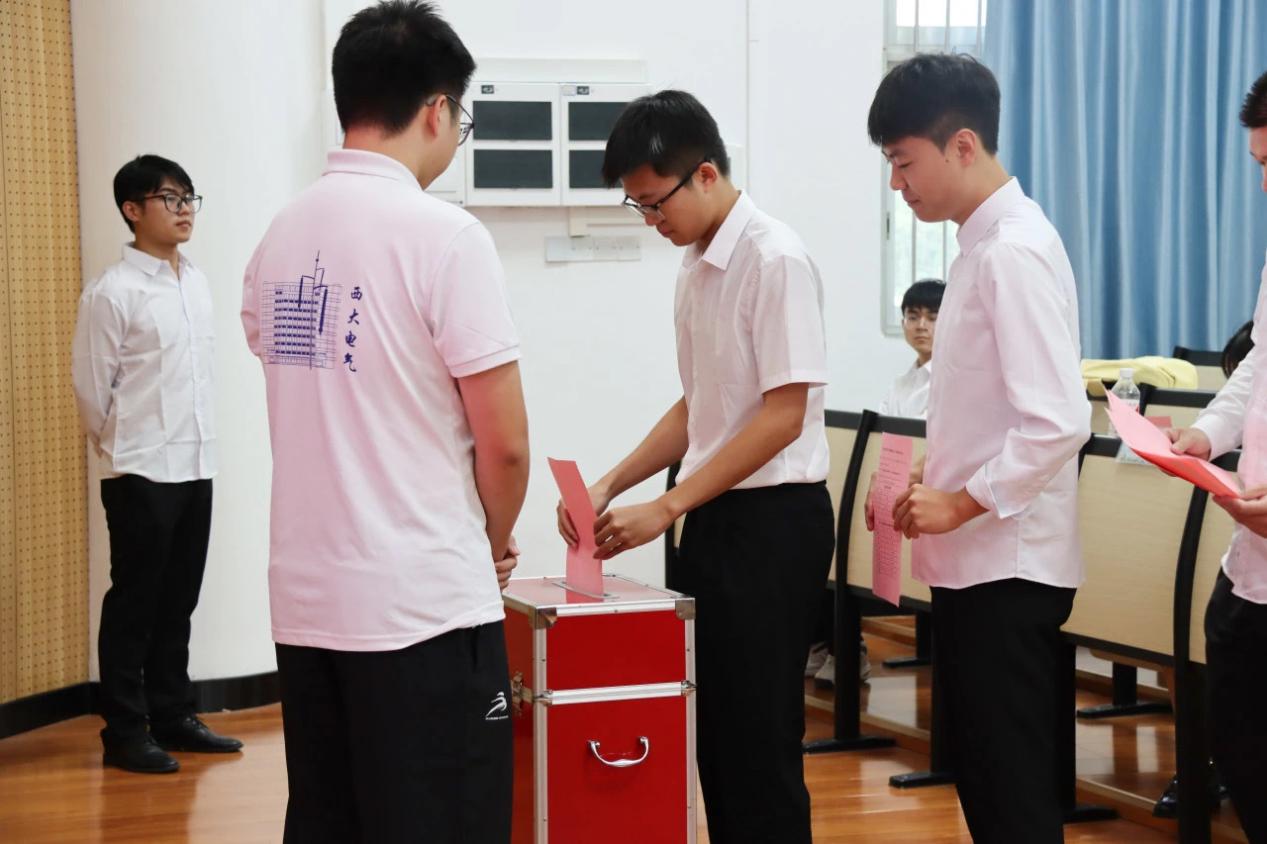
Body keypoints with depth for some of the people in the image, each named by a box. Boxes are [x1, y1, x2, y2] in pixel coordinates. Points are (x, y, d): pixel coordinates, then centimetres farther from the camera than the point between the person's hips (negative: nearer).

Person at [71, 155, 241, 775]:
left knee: (178, 599, 13)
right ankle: (124, 733, 8)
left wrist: (197, 441, 14)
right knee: (134, 603, 0)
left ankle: (171, 717, 23)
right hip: (141, 472, -6)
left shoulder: (197, 282, 9)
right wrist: (123, 451, 2)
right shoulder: (113, 292, -11)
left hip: (196, 466, 6)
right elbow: (91, 386, -8)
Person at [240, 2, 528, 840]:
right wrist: (496, 542, 8)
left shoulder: (280, 237, 8)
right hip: (421, 605, -7)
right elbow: (503, 443, -13)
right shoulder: (442, 233, -12)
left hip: (306, 598, 7)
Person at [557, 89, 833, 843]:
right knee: (716, 731, 12)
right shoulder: (697, 266, 10)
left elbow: (783, 416, -19)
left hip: (775, 519, -8)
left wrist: (664, 508, -19)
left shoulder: (776, 259, -16)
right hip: (718, 516, 9)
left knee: (760, 737, -3)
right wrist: (613, 485, 6)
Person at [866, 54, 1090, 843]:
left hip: (1007, 565, -9)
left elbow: (1058, 423, -24)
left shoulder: (1016, 252, -17)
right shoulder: (984, 244, 12)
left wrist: (961, 503, -15)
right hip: (976, 562, 9)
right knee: (984, 780, 15)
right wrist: (932, 480, 9)